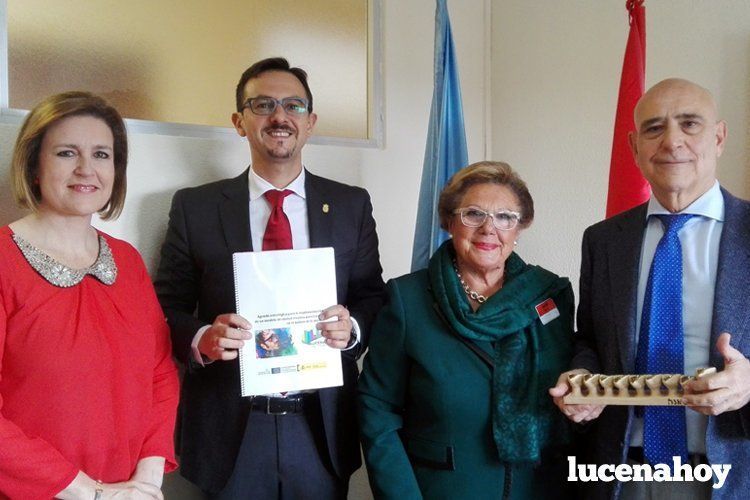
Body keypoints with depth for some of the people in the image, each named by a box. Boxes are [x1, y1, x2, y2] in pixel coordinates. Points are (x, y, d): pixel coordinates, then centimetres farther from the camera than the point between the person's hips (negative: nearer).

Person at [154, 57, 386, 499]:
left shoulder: (352, 205, 3)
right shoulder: (194, 206, 0)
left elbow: (374, 296, 7)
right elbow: (168, 306, 1)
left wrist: (353, 328, -14)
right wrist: (202, 340, -19)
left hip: (322, 427, 2)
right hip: (228, 429, -1)